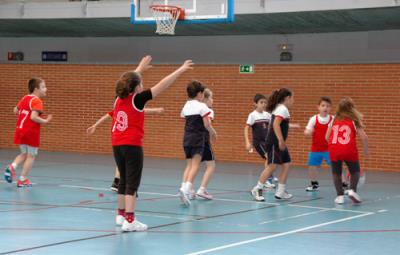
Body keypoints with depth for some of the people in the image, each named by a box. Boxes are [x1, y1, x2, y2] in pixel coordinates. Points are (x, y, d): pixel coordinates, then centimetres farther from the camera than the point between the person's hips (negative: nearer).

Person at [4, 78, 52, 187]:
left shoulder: (24, 98, 10)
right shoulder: (37, 101, -16)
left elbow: (15, 110, 17)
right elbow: (33, 117, -25)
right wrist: (45, 121, -15)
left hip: (20, 129, 8)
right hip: (31, 132, -8)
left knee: (24, 154, 22)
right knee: (31, 156, 5)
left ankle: (12, 167, -4)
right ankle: (22, 180, 5)